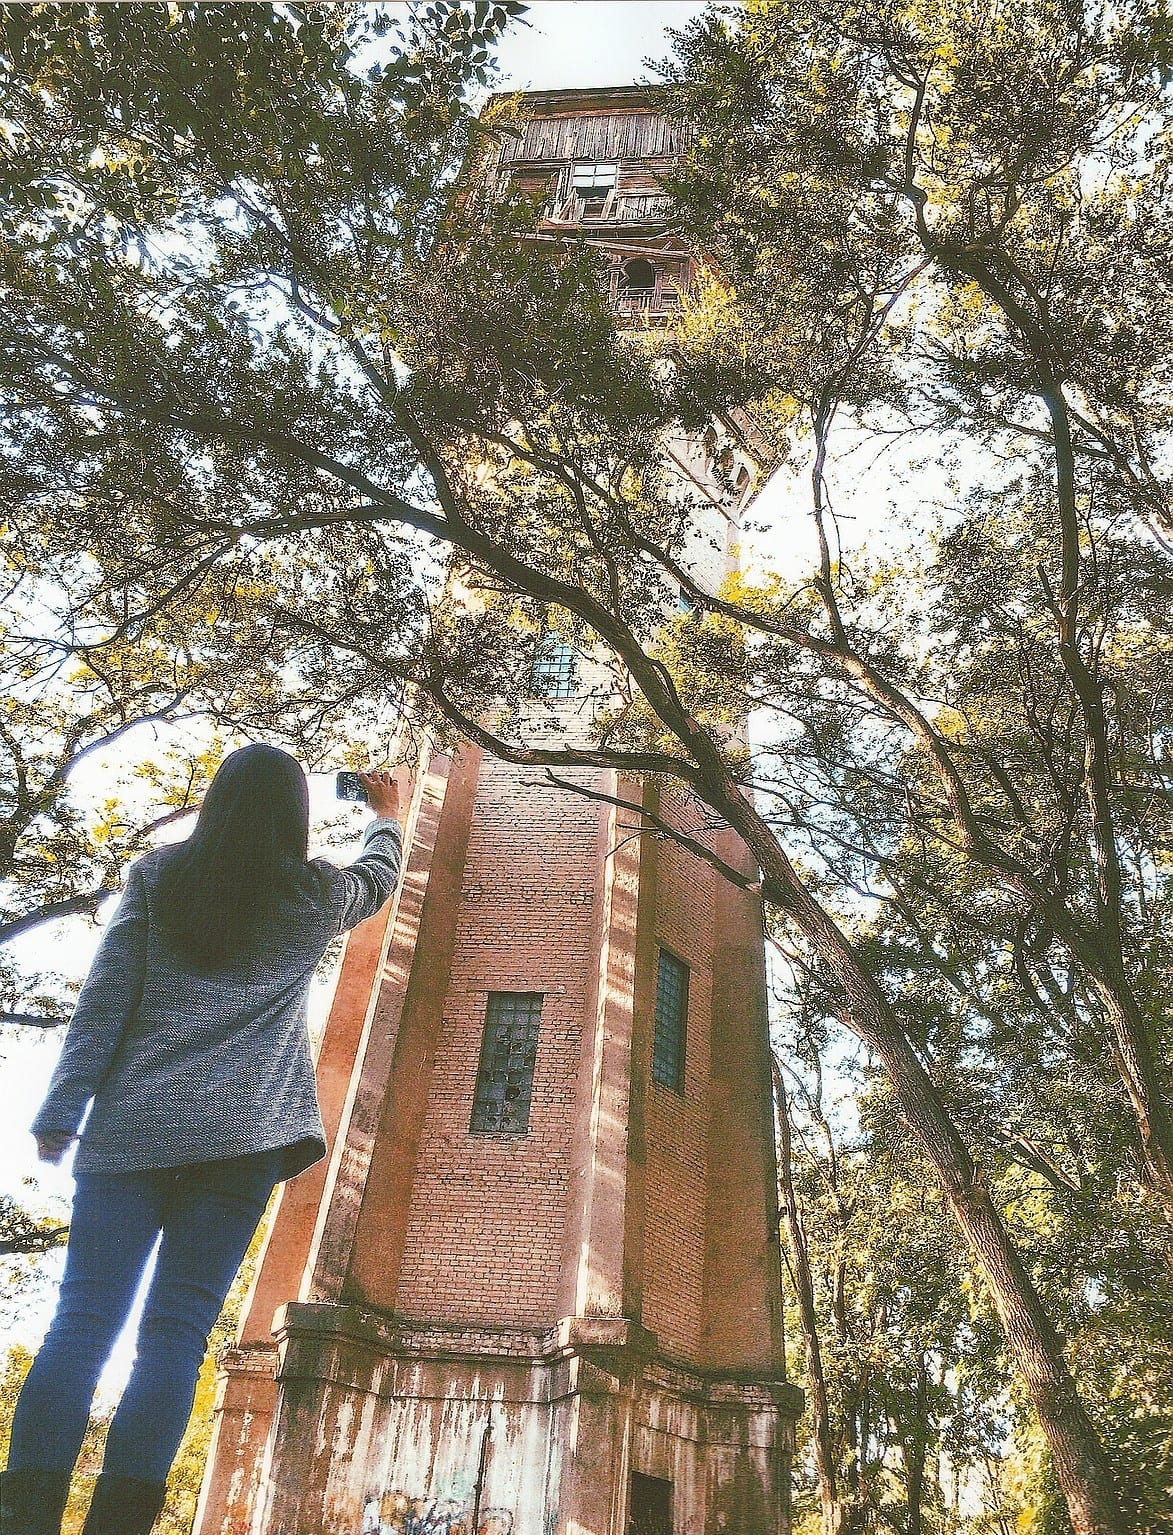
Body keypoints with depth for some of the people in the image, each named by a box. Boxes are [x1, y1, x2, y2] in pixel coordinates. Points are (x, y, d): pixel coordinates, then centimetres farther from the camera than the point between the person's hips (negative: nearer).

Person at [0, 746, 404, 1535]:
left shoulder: (158, 874, 8)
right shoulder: (317, 894, 7)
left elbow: (104, 997, 2)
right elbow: (379, 878, 30)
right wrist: (388, 816, 49)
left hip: (131, 1129, 2)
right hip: (241, 1138, -1)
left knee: (82, 1324, 2)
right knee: (176, 1337, 0)